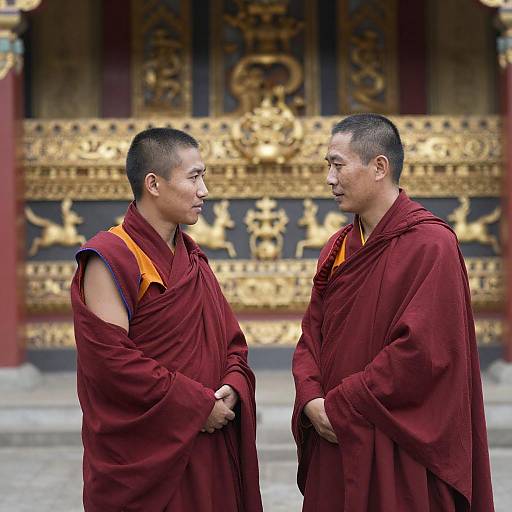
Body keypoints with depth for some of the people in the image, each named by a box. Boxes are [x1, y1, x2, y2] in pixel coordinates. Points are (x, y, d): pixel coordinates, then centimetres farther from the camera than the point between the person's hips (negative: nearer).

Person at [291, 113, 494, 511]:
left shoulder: (430, 246, -13)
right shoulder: (338, 249, 10)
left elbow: (423, 351, -21)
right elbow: (312, 335, 10)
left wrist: (339, 406, -16)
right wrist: (312, 400, -10)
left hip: (399, 457, -7)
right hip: (335, 445, 7)